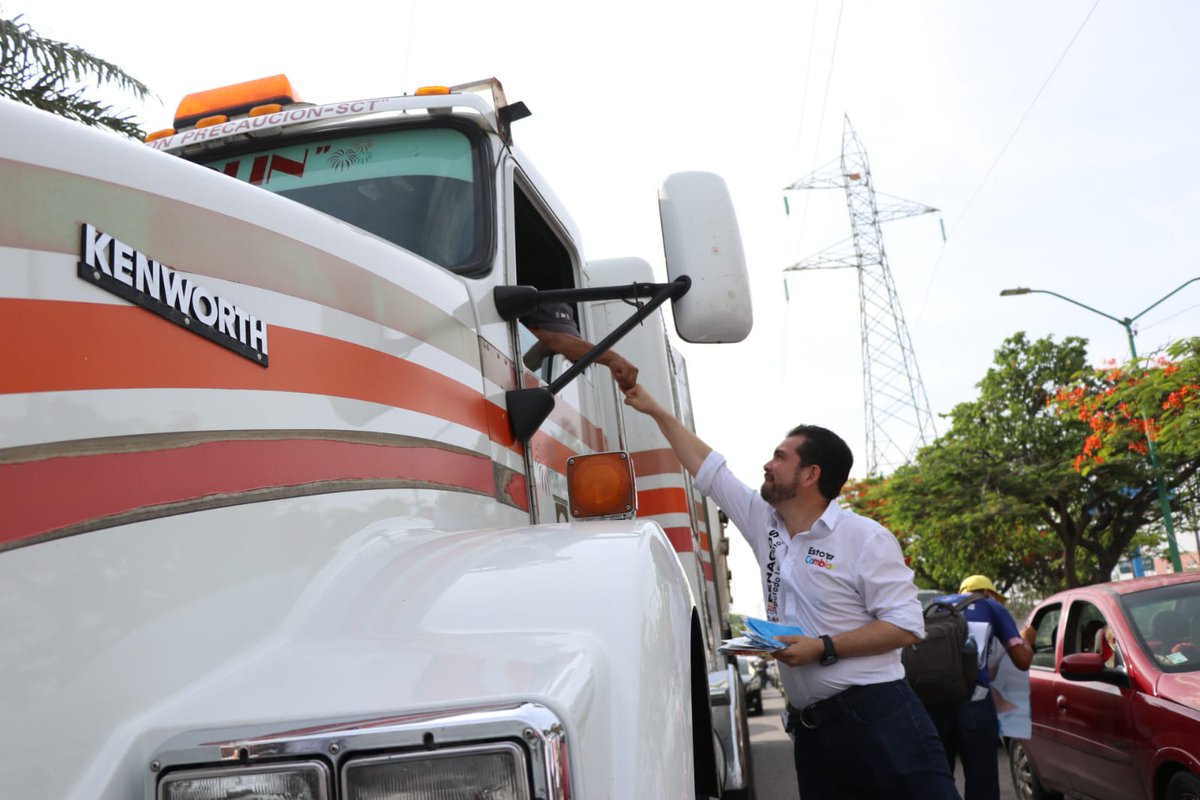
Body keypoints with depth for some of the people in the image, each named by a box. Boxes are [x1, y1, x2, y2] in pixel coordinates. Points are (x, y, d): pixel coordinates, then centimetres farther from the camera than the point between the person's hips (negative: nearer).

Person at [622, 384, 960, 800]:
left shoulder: (865, 538, -7)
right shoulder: (765, 524, 11)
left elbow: (906, 626, -11)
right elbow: (707, 468, 17)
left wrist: (823, 648, -17)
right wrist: (655, 410, 19)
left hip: (878, 718, -6)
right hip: (810, 729, 6)